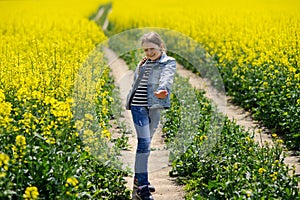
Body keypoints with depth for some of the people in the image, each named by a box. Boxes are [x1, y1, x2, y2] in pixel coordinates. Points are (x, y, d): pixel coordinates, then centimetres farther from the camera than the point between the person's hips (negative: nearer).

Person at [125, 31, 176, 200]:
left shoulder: (169, 62, 0)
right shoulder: (143, 63, 12)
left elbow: (166, 77, -23)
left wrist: (163, 90, -42)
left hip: (155, 107, 0)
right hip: (139, 106, 0)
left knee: (146, 143, 12)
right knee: (144, 142, -10)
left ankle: (139, 179, 27)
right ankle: (141, 186, -12)